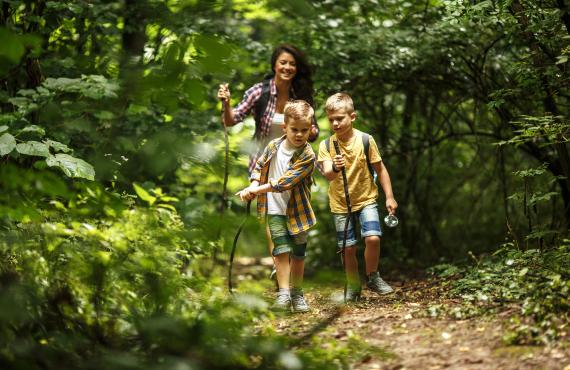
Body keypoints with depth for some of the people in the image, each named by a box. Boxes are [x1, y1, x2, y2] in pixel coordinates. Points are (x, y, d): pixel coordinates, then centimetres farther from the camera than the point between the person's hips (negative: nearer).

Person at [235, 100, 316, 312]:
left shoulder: (307, 156, -16)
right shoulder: (273, 146, -3)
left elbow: (285, 181, -22)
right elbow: (259, 166, 11)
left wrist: (256, 190, -21)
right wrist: (253, 185, -9)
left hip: (298, 210, -1)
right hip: (275, 210, 1)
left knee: (298, 254, 9)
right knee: (282, 250, -10)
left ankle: (297, 294, 24)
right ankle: (283, 295, -9)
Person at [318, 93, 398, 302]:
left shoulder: (365, 140, -9)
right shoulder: (326, 145, -7)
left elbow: (380, 169, -1)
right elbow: (327, 175, -20)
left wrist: (389, 197, -2)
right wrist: (334, 168, -43)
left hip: (366, 200, -1)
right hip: (340, 204, 1)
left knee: (373, 238, -18)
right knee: (348, 248, 3)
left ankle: (372, 277, 5)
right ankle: (353, 287, 22)